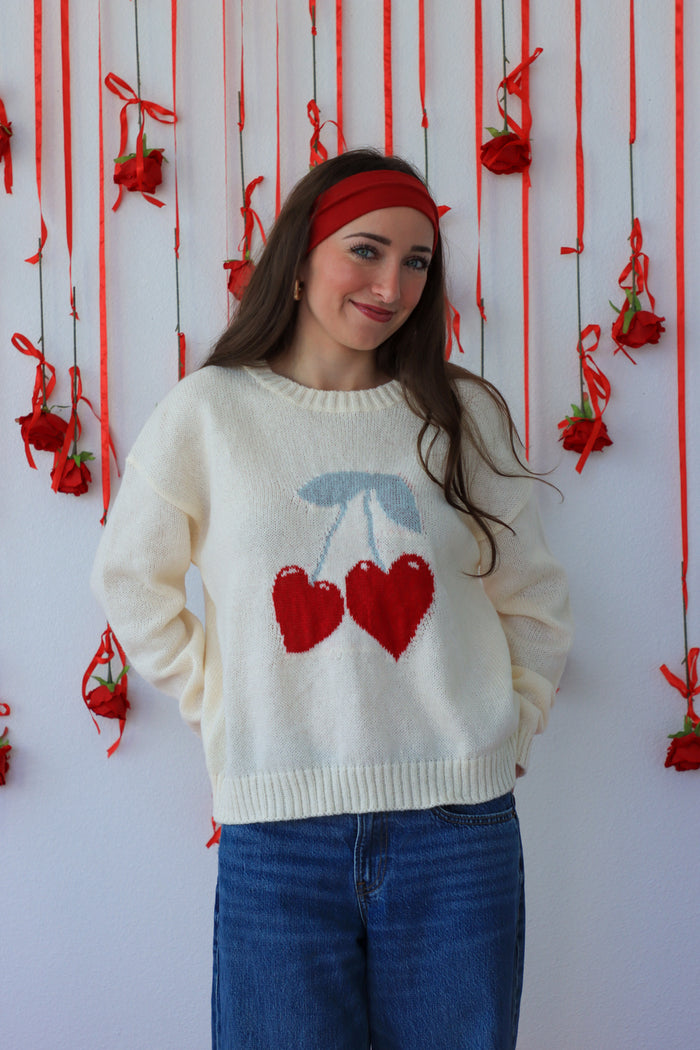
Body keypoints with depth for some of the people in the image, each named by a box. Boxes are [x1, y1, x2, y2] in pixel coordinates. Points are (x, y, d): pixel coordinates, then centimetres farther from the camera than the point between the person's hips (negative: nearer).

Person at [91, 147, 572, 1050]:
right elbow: (130, 577, 11)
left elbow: (533, 600, 15)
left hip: (457, 830, 2)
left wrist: (509, 725, 6)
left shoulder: (464, 416, 5)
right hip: (277, 836, -1)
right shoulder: (208, 411, 1)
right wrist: (213, 702, 4)